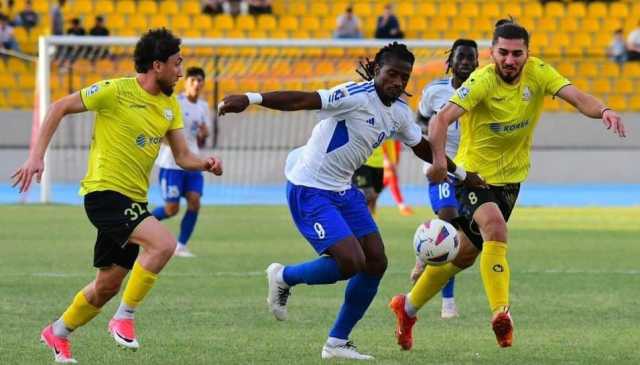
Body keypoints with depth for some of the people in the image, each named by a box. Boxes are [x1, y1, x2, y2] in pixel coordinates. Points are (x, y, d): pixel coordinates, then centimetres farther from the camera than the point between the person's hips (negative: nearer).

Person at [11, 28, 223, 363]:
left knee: (108, 285, 14)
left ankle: (58, 333, 35)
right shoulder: (116, 91, -13)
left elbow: (183, 156, 10)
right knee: (163, 243, -27)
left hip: (133, 199, 8)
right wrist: (37, 156, -13)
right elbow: (60, 108, -7)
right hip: (105, 193, -8)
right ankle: (124, 319, -14)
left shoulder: (170, 106, 9)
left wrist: (205, 164, -13)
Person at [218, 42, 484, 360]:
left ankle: (337, 342, 15)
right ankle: (283, 277, 7)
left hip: (342, 190, 9)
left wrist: (461, 174, 37)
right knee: (350, 262, -20)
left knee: (376, 263, 4)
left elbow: (422, 147, 26)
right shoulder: (357, 96, -19)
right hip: (310, 189, -9)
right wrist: (251, 99, -44)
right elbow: (304, 100, -31)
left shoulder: (399, 112, 7)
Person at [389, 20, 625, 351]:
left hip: (509, 177, 5)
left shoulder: (538, 73, -9)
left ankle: (408, 307, 33)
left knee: (465, 255, 14)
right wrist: (439, 159, -50)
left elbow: (576, 97, -20)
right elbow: (442, 118, -33)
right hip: (474, 173, -5)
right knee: (495, 229, -32)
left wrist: (603, 110, -42)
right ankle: (500, 313, -33)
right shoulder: (482, 81, -22)